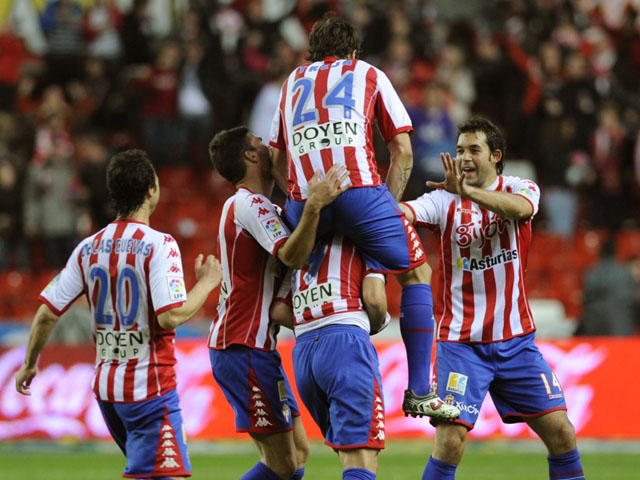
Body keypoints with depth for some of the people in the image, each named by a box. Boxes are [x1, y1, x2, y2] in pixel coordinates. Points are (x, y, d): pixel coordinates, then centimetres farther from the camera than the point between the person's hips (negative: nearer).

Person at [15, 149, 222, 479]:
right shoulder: (159, 245, -12)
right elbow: (170, 316, -20)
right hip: (149, 386, -8)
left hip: (106, 386, 8)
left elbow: (47, 313, 5)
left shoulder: (89, 248, 6)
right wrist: (206, 284, -4)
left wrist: (29, 365, 19)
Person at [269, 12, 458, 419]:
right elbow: (403, 151, 15)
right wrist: (390, 203, 17)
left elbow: (277, 162, 28)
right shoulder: (369, 75, 23)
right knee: (417, 273, 10)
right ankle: (419, 392, 4)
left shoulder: (293, 82, 31)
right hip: (359, 190, -3)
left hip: (304, 202, 3)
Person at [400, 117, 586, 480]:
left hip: (516, 339, 2)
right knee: (449, 442, -15)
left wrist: (467, 191, -40)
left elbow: (520, 208, -24)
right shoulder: (444, 201, -3)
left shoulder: (521, 188, 0)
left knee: (561, 433, 0)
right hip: (461, 343, -2)